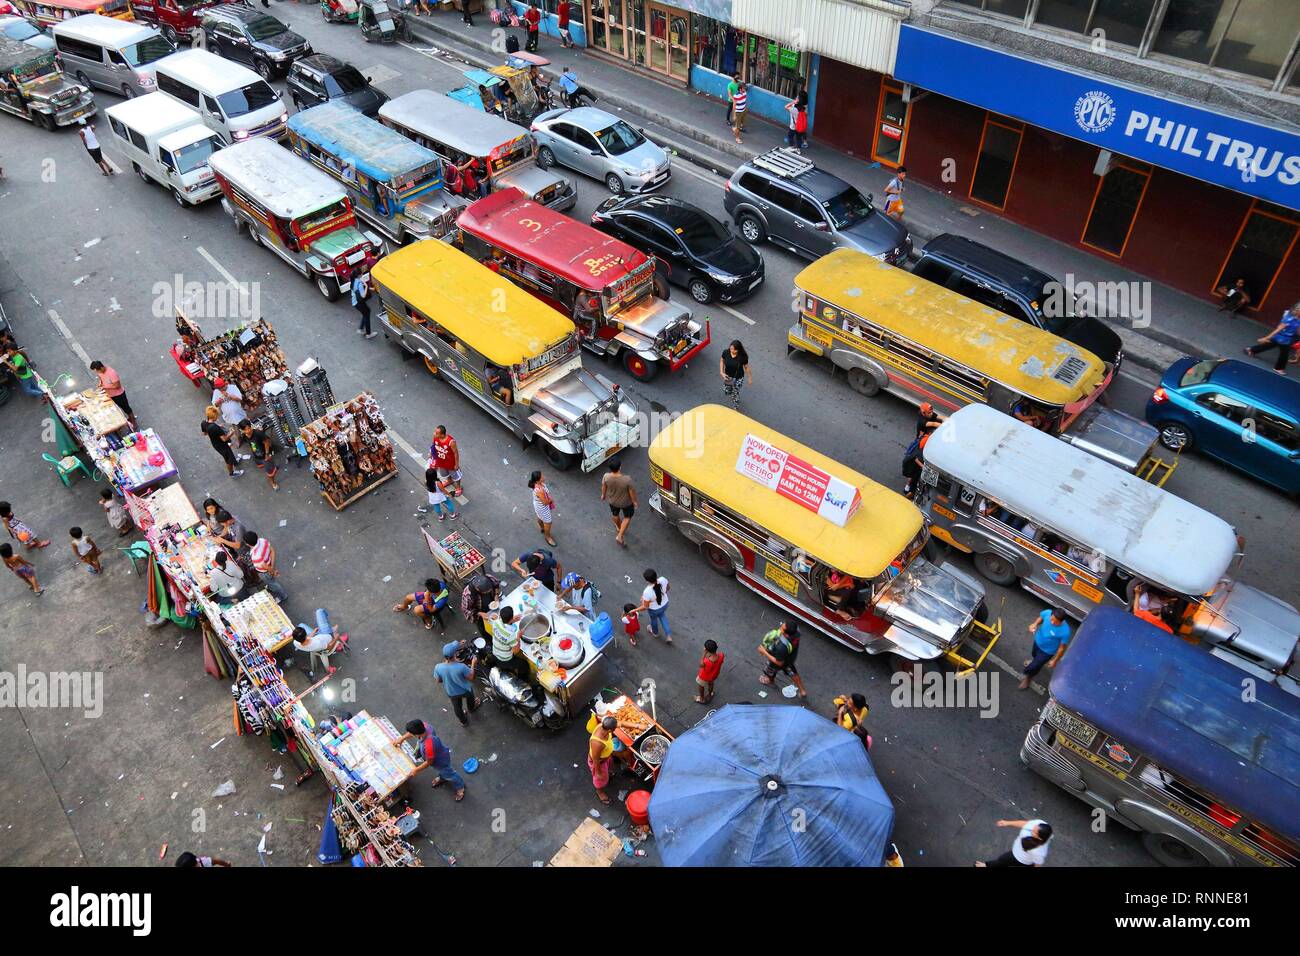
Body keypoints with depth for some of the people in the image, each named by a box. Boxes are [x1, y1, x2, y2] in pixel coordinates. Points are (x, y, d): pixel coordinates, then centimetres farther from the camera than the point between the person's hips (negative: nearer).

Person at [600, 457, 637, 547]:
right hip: (626, 502, -3)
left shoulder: (606, 477, -30)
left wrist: (603, 495, 13)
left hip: (612, 501, 3)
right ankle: (620, 536, 29)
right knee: (627, 517, 27)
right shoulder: (627, 480, -39)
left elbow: (603, 487, -9)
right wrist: (634, 501, -2)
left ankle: (618, 528, 62)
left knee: (615, 514, 34)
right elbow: (632, 492, -22)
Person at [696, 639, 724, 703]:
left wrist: (704, 653, -32)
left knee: (700, 685, 30)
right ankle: (709, 695, 63)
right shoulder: (721, 655, -34)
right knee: (710, 683, 37)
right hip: (714, 675, 4)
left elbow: (701, 664, -22)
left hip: (705, 677, -4)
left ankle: (702, 698, 55)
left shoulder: (706, 662, -47)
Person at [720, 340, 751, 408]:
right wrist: (721, 372, -12)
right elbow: (722, 361, -2)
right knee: (726, 392, 22)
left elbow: (746, 367, -12)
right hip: (727, 376, 3)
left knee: (735, 395, 11)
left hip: (738, 378, -3)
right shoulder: (726, 353, -23)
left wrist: (750, 378, -1)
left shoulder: (743, 357, -29)